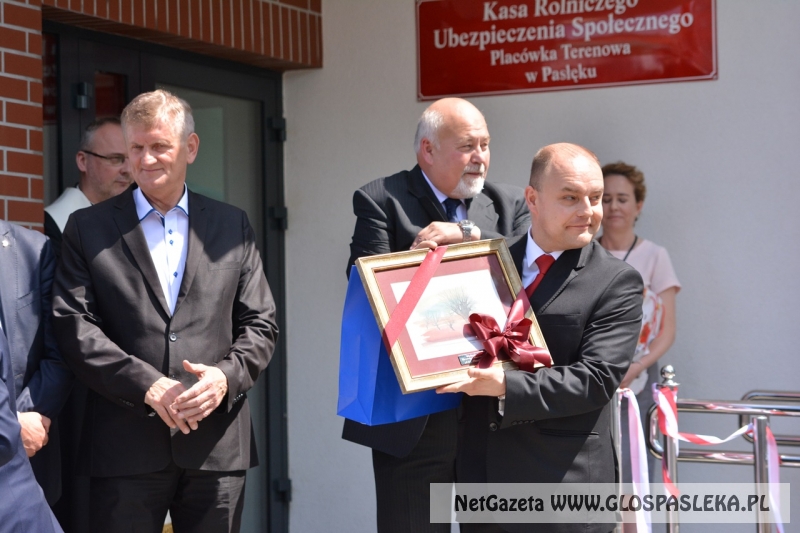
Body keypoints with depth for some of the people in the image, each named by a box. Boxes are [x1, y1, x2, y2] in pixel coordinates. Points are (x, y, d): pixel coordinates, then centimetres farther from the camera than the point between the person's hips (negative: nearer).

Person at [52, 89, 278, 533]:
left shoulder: (231, 226, 12)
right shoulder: (88, 229, 7)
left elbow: (259, 324, 9)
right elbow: (74, 327, -3)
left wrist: (226, 376, -10)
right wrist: (148, 386, -14)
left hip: (217, 442, 2)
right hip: (125, 445, -1)